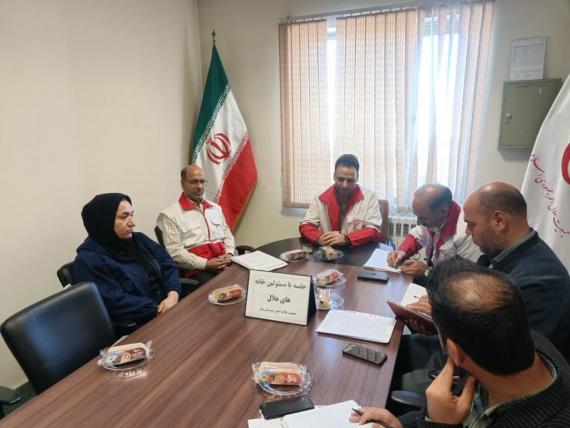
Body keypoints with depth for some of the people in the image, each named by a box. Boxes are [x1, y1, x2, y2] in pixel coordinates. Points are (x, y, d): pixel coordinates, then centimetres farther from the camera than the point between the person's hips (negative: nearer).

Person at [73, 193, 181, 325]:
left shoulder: (139, 240, 10)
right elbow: (115, 302, -18)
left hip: (166, 306, 7)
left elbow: (167, 265, 5)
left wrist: (173, 295, -13)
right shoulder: (88, 261, -10)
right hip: (134, 327, -7)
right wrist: (158, 310, -19)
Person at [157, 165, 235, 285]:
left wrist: (229, 254, 1)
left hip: (225, 264, 6)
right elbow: (175, 252, -7)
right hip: (198, 269, -6)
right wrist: (205, 264, -16)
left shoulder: (215, 208, 20)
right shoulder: (170, 215, 0)